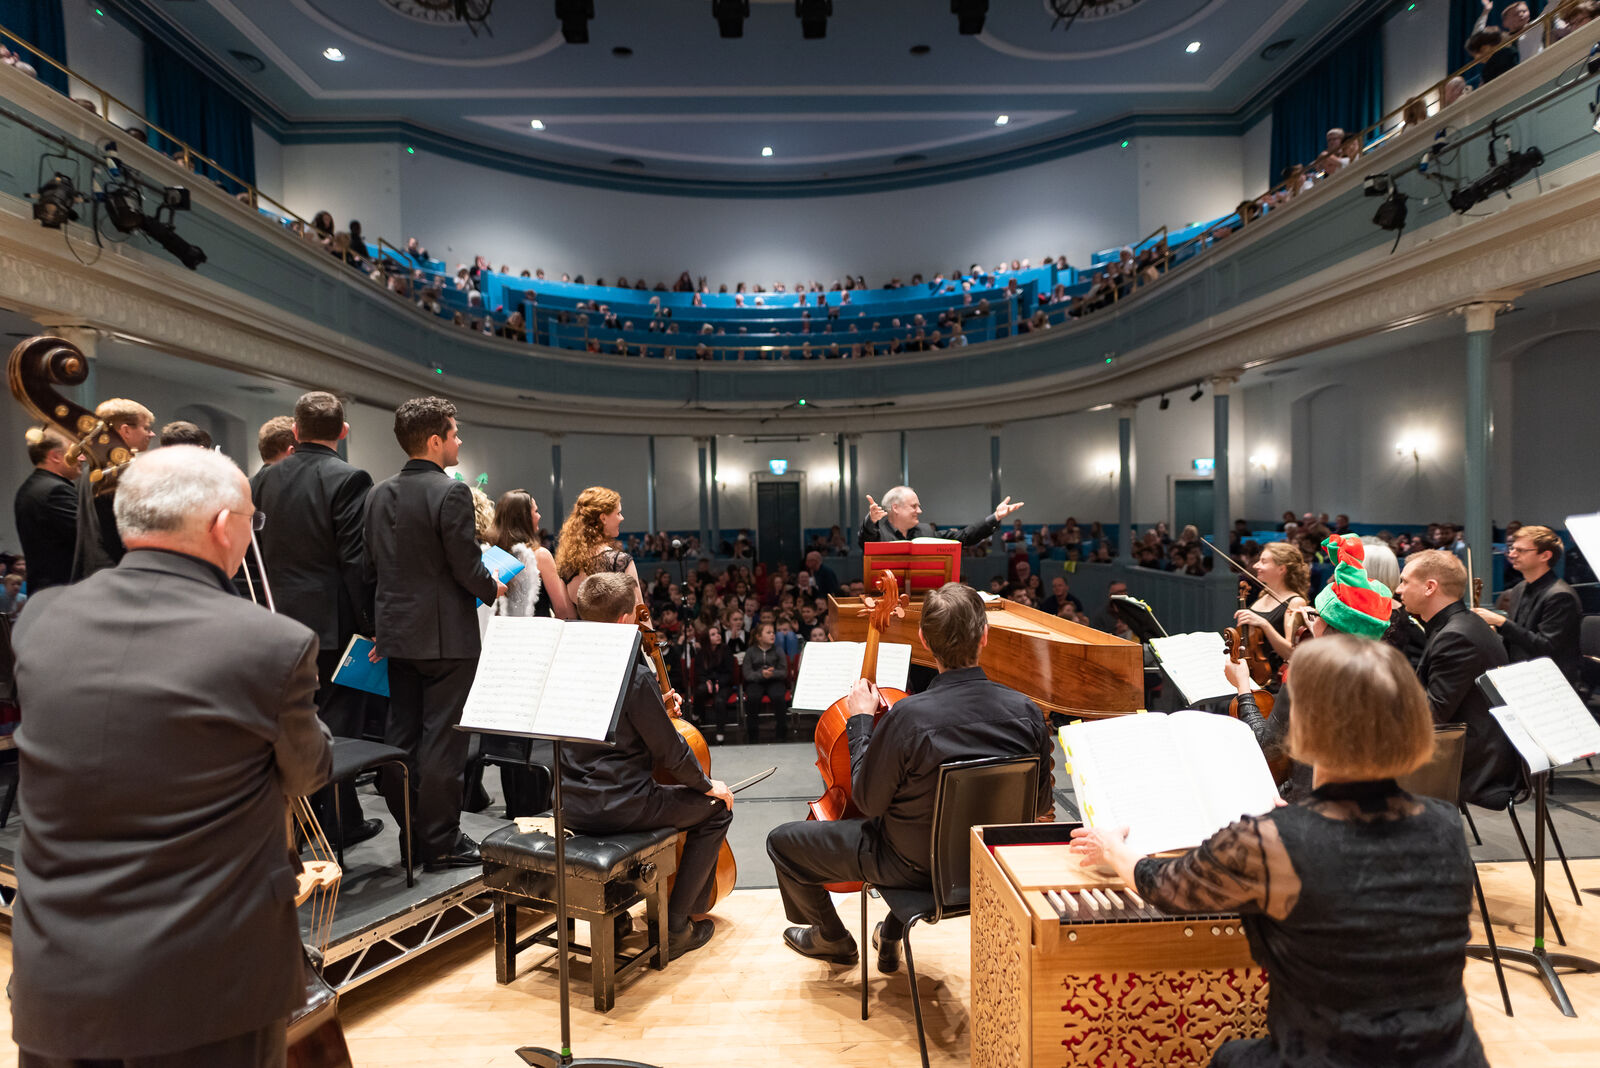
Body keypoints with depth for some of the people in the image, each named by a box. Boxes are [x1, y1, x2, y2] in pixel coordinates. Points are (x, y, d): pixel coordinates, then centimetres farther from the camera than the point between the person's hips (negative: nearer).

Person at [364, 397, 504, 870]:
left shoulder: (379, 494, 7)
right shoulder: (451, 493, -17)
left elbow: (372, 566, 11)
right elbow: (468, 570, -18)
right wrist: (492, 588, 2)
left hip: (397, 631, 8)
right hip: (445, 635, -8)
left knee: (401, 736, 14)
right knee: (442, 740, 1)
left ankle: (411, 835, 26)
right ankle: (440, 843, 11)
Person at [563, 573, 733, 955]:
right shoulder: (634, 674, -22)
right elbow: (670, 752, -15)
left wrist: (657, 711, 15)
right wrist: (707, 784, 1)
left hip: (569, 806, 8)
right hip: (618, 808, -8)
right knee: (717, 809, 10)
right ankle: (676, 927, 14)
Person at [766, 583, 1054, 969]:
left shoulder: (908, 716, -33)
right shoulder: (1026, 712, -18)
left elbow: (867, 801, -18)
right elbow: (1041, 804, -3)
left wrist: (860, 719, -9)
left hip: (912, 864, -5)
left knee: (782, 842, 12)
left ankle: (833, 940, 36)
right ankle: (891, 936, 44)